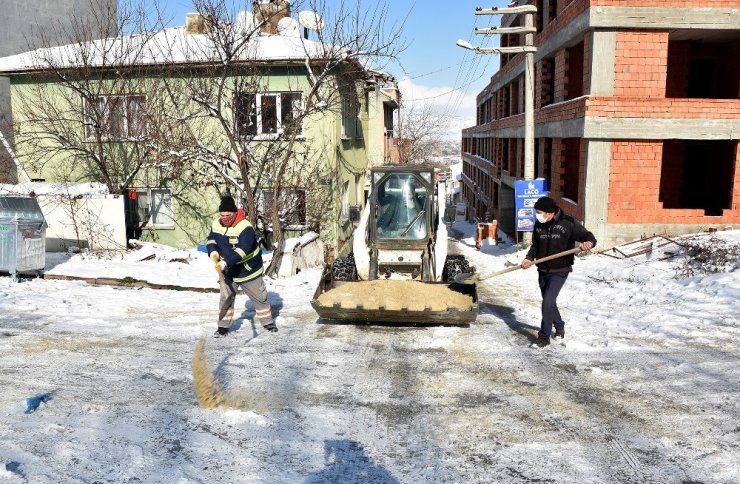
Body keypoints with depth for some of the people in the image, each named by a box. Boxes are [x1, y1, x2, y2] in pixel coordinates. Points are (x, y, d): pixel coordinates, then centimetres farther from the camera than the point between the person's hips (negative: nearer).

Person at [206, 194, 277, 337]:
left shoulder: (245, 228, -29)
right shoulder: (216, 224, -7)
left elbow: (241, 251, -38)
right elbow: (211, 239, 8)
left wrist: (225, 262, -47)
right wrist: (213, 251, -14)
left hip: (248, 270, -4)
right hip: (228, 271, 4)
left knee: (259, 297, 10)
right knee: (226, 297, 4)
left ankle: (268, 322, 28)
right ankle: (223, 327, 17)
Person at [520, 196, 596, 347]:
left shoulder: (568, 223, -12)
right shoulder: (539, 225, 5)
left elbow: (588, 236, -9)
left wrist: (589, 243, -33)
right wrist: (529, 258, -2)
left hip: (559, 271, -6)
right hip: (543, 270, 6)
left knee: (548, 301, -15)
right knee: (548, 302, 18)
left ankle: (544, 336, -5)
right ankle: (559, 326, 42)